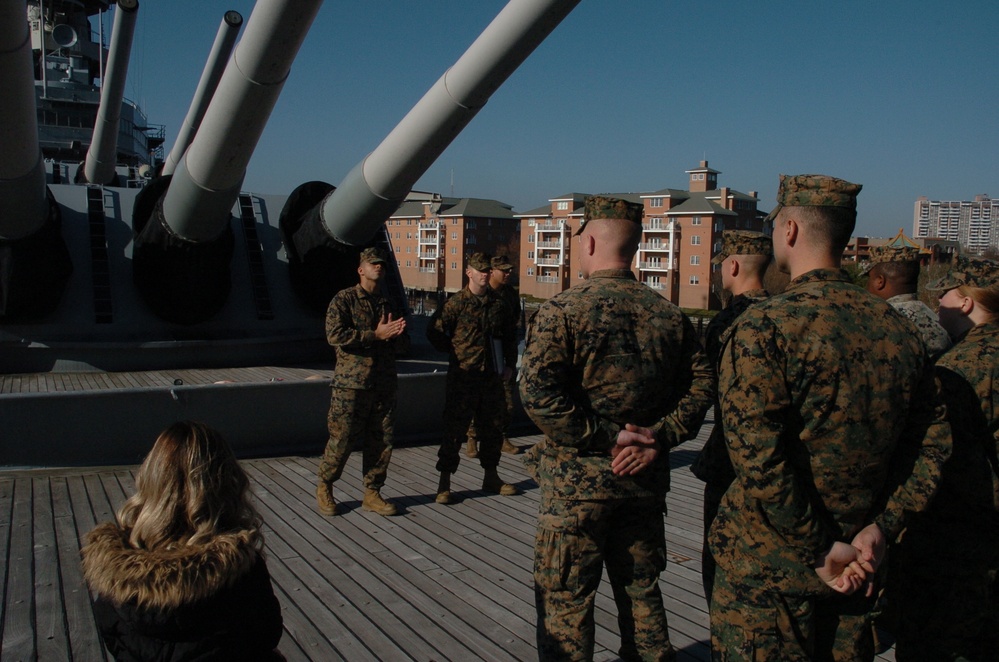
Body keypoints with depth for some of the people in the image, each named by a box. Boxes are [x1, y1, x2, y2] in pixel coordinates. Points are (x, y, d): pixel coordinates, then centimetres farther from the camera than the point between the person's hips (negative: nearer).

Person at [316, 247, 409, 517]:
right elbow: (334, 335, -15)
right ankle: (324, 488, 21)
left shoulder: (388, 304, 17)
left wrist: (396, 335, -6)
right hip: (351, 383, -5)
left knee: (382, 441, 6)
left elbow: (403, 345, 19)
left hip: (384, 385, 5)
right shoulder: (344, 299, 0)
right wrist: (376, 335, -16)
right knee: (341, 439, 0)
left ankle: (372, 493, 20)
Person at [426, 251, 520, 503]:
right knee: (455, 429, -1)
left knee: (492, 427, 13)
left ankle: (491, 477, 28)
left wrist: (510, 365, 11)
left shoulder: (498, 304, 8)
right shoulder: (456, 303, -6)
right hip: (463, 377, -5)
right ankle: (444, 484, 6)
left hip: (492, 377, 5)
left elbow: (510, 337, 18)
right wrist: (455, 351, -1)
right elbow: (434, 331, -4)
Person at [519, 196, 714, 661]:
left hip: (577, 479, -5)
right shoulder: (669, 314, 4)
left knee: (564, 598, 8)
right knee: (640, 588, 21)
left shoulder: (562, 311, -12)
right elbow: (700, 383, 1)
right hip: (645, 479, 5)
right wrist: (658, 438, -6)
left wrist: (604, 440, -16)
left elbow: (539, 393, -22)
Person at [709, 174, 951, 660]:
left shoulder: (762, 328, -18)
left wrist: (820, 549, -15)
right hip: (857, 565, 6)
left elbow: (759, 458, -24)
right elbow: (932, 443, 5)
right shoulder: (898, 329, 2)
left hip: (766, 569, -6)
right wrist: (880, 528, 0)